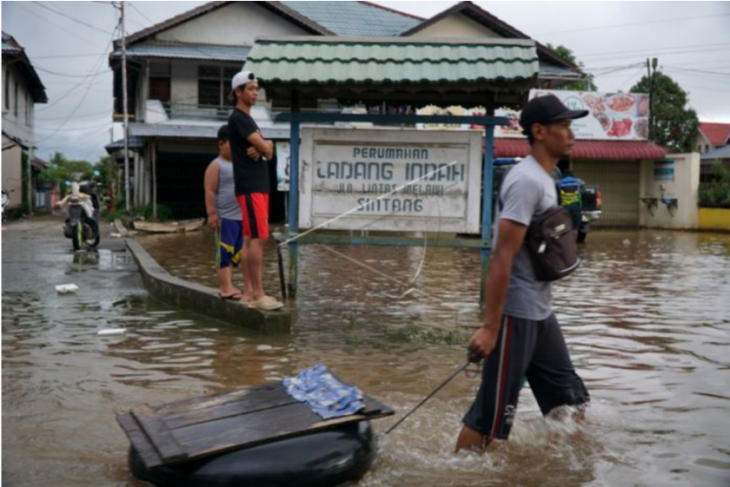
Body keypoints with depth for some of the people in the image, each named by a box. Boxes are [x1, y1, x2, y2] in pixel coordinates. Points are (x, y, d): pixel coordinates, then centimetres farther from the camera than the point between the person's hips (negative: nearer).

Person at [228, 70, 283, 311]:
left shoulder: (248, 119, 21)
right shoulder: (238, 118, -8)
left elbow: (268, 151, 13)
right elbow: (265, 148, -14)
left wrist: (261, 148, -8)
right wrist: (264, 146, 8)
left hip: (259, 186, 10)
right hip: (250, 187, -10)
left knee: (251, 239, 8)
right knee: (258, 238, -13)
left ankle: (250, 292, 11)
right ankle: (257, 294, -14)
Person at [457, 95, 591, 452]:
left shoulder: (543, 178, 13)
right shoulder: (527, 180, -17)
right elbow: (503, 256, -23)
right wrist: (490, 326, -24)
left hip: (539, 313, 10)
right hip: (515, 314, -10)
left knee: (571, 400, 17)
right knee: (493, 412, -2)